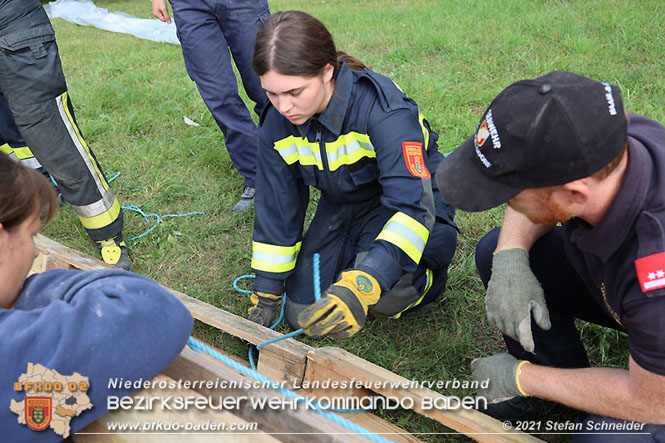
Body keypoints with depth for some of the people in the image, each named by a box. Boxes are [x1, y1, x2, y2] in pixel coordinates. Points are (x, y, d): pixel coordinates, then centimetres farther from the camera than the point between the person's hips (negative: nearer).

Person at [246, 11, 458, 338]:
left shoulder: (381, 107, -32)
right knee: (302, 313, -3)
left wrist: (360, 286, -54)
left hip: (412, 201, -5)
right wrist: (265, 295, -1)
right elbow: (275, 210, -4)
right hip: (341, 207, 5)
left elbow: (413, 205, -40)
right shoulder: (276, 123, -14)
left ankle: (425, 276, 3)